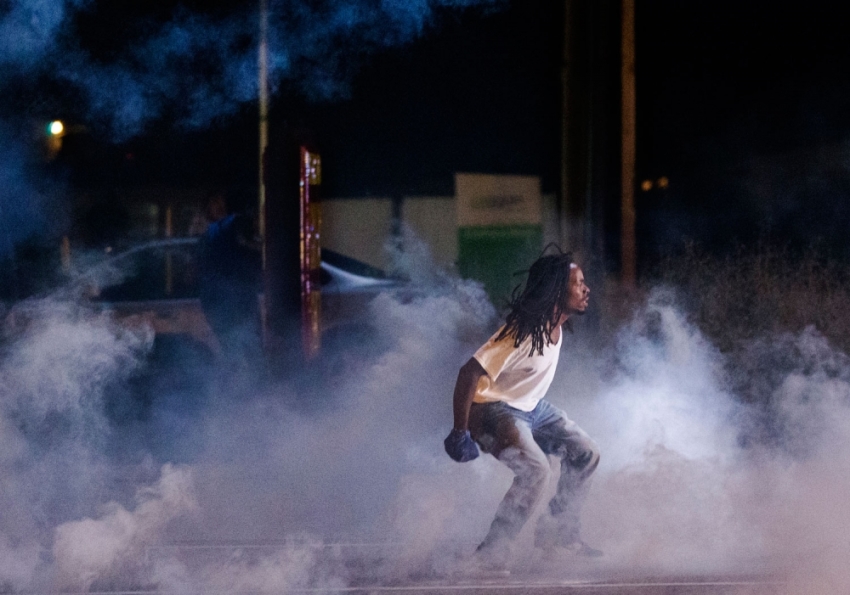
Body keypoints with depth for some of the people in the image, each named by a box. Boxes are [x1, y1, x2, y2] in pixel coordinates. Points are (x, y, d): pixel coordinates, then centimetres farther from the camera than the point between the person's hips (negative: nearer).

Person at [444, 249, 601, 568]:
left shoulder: (556, 326, -2)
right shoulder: (522, 334, -30)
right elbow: (469, 374, -30)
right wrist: (460, 432, -26)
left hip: (532, 407, 9)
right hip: (494, 409, -9)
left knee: (585, 453, 7)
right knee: (535, 470, -27)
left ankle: (556, 531, 20)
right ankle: (492, 551, -16)